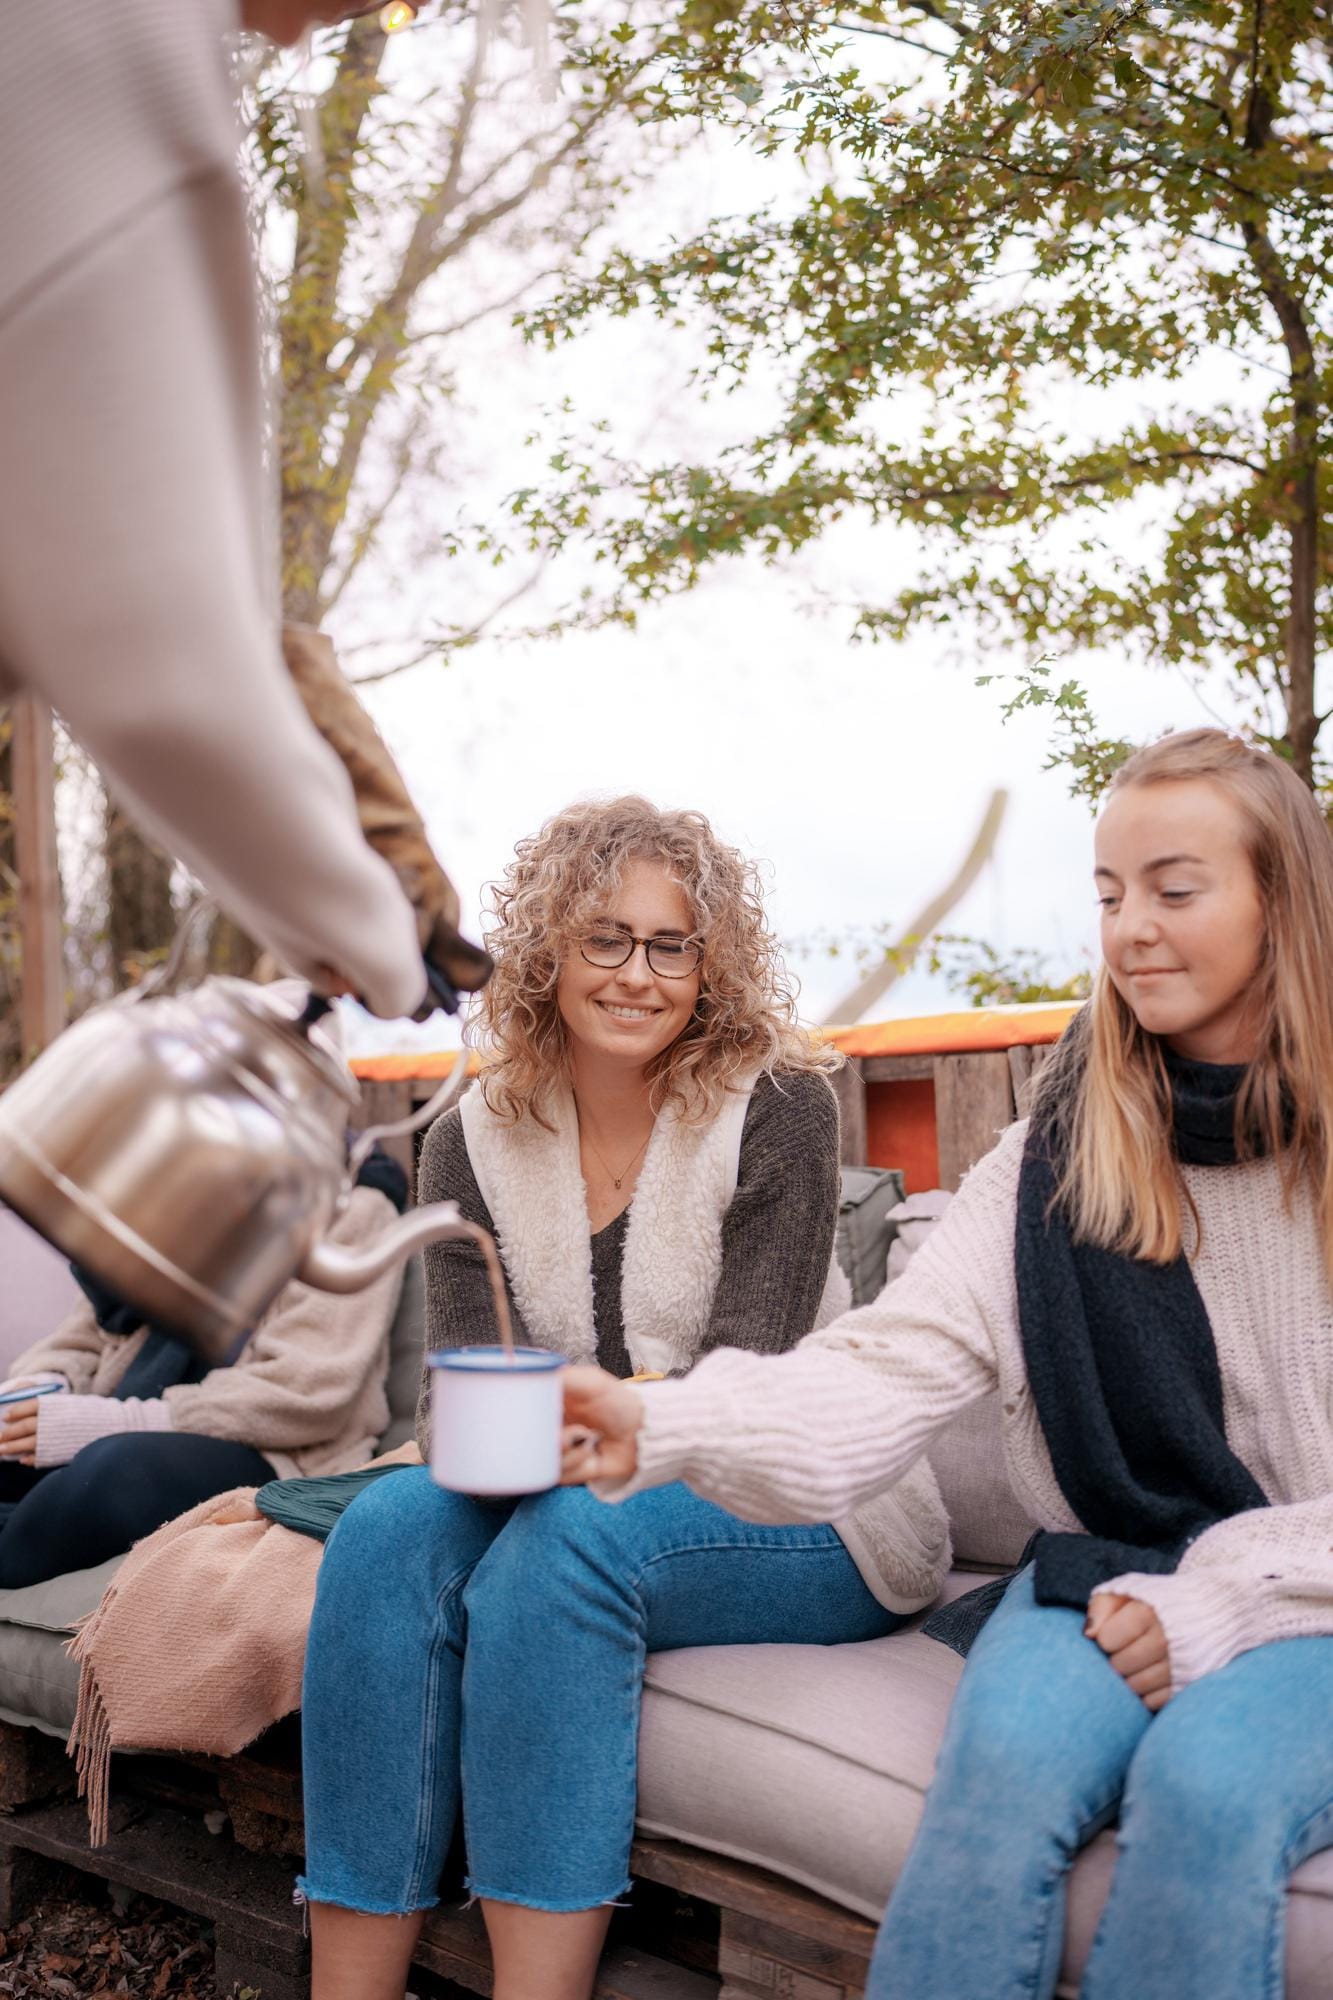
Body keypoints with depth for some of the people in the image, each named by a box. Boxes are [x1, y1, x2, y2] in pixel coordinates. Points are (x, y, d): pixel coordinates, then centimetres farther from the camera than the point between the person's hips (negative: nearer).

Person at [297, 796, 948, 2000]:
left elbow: (749, 1380, -15)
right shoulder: (477, 1141, 3)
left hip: (797, 1514, -4)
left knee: (565, 1541, -33)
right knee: (392, 1525, -25)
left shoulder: (777, 1107, -9)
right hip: (579, 1490, 4)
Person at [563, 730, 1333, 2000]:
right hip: (1112, 1574, 2)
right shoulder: (1054, 1161, 2)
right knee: (1004, 1762, -29)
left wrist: (1221, 1603, -14)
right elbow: (892, 1364, -11)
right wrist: (663, 1428, -28)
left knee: (1207, 1784, -32)